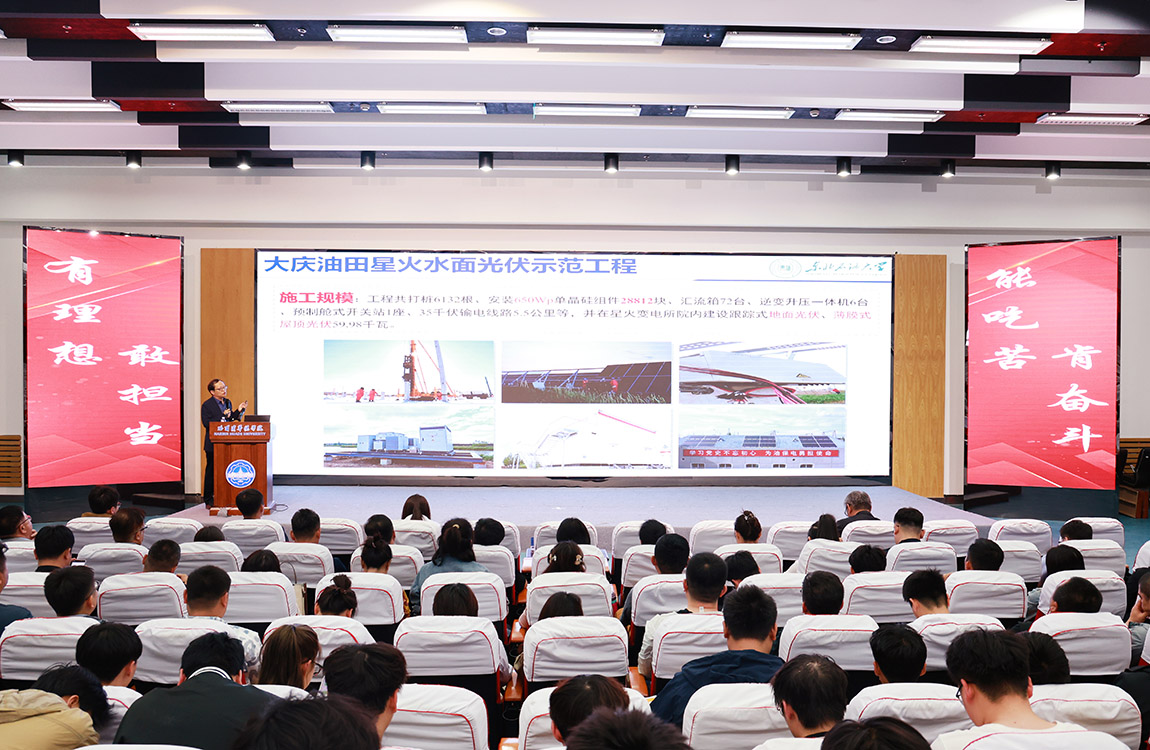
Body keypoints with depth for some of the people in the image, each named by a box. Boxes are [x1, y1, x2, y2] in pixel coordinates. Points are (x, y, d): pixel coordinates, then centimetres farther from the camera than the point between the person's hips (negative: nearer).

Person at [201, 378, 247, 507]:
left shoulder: (228, 402, 12)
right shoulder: (207, 405, -8)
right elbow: (206, 424, -17)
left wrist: (239, 410, 5)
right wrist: (223, 417, -21)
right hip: (213, 444, -6)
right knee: (211, 471, 2)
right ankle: (209, 500, 10)